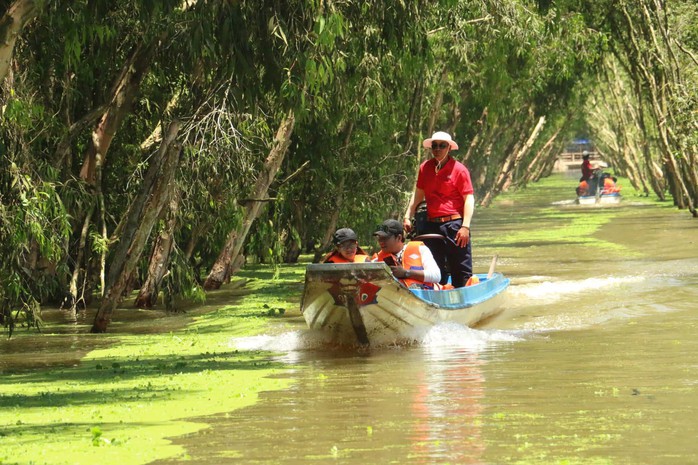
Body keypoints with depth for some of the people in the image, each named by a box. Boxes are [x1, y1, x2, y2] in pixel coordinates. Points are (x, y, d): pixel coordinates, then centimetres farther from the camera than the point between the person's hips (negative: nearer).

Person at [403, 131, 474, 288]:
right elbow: (418, 195, 19)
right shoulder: (425, 168, 10)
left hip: (454, 224, -5)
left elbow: (469, 199, -7)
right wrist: (408, 216, 10)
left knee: (461, 270, -5)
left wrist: (465, 227, -15)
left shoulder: (459, 169, -5)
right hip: (432, 225, 5)